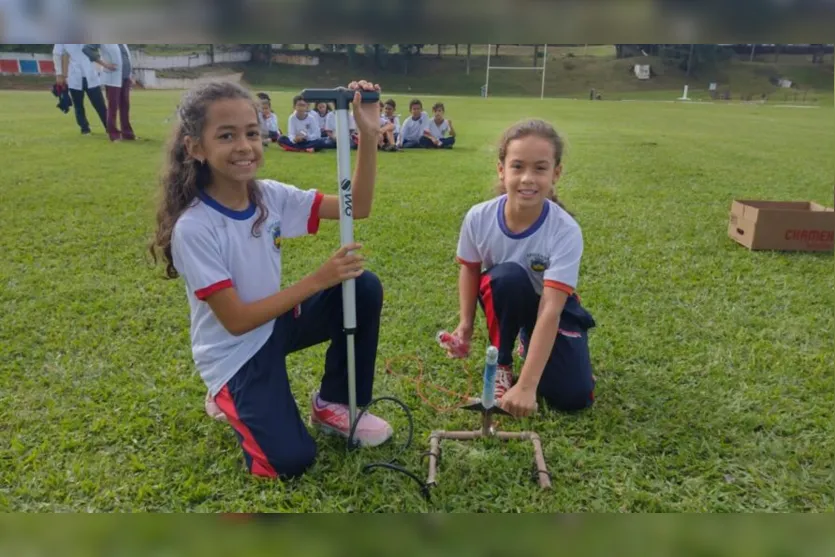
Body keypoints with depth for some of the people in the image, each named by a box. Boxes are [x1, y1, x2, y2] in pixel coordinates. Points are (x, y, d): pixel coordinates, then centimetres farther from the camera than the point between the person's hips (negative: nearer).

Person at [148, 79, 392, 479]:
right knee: (291, 460, -18)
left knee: (363, 287, -15)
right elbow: (236, 321, -24)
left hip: (276, 321, 6)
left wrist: (368, 135, -23)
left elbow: (357, 207, -9)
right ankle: (231, 398, 13)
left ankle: (333, 404, 4)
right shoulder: (193, 228, -24)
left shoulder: (270, 196, -8)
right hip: (234, 351, -6)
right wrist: (318, 280, -27)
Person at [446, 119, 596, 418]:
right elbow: (470, 269, -3)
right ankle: (501, 363, -11)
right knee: (509, 276, -36)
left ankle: (530, 341, 15)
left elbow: (550, 310, -37)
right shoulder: (479, 218, -24)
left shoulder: (566, 231, -32)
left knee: (572, 397, -16)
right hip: (502, 299, 1)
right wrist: (466, 323, -13)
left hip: (551, 306, -1)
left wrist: (526, 386, -42)